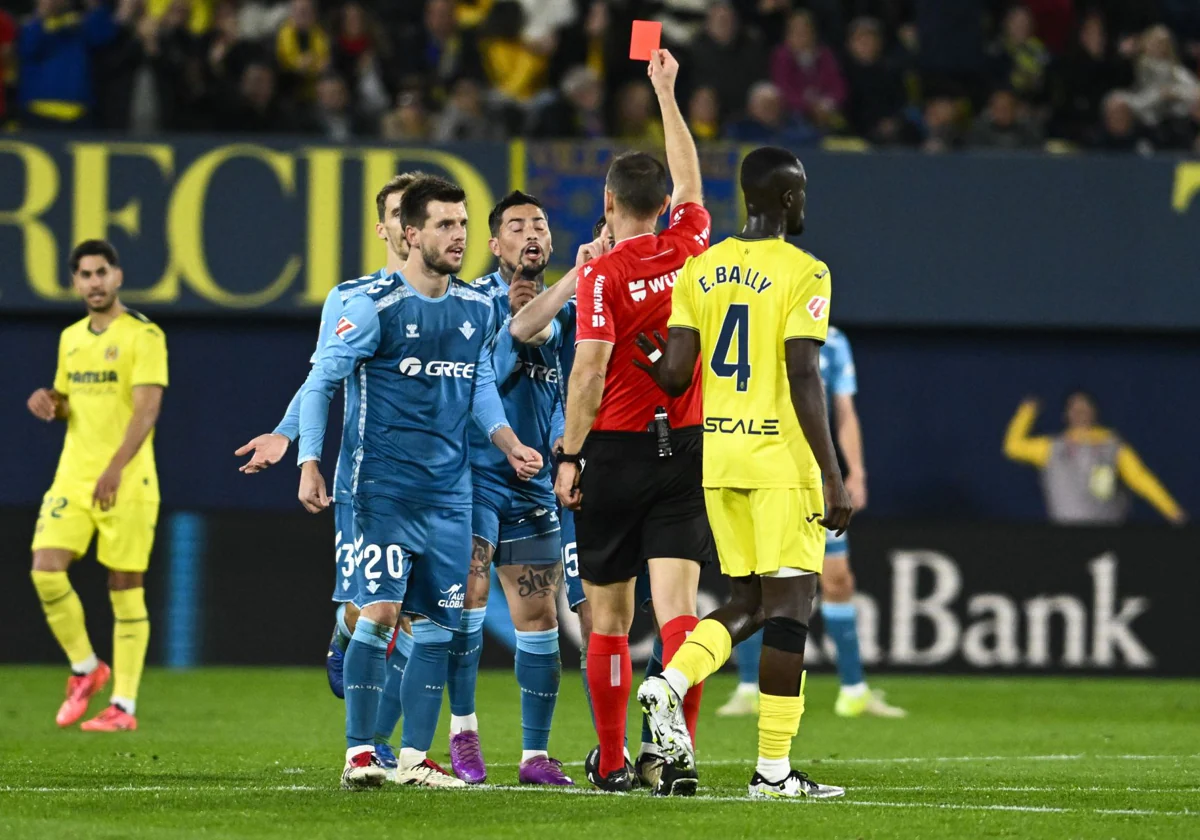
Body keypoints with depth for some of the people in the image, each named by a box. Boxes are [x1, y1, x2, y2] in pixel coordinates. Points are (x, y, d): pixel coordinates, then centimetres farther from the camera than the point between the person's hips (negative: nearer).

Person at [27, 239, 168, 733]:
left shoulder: (143, 336, -7)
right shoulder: (71, 338, 14)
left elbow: (147, 408, -16)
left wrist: (115, 468, -27)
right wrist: (49, 401, 1)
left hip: (126, 482, -6)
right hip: (73, 477, 6)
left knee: (125, 589, -2)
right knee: (46, 570, -9)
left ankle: (123, 706, 4)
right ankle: (85, 670, 11)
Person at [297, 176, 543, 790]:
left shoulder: (476, 308, 10)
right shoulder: (373, 305, -8)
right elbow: (320, 381, -3)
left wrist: (509, 442, 6)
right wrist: (309, 462, -10)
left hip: (451, 491, 6)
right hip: (385, 486, -6)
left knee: (438, 624, 5)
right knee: (380, 612, -13)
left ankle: (415, 757, 12)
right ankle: (359, 754, -9)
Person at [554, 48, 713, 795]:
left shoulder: (603, 274, -9)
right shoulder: (689, 247, 4)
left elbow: (589, 372, -13)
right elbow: (690, 178, 22)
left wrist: (570, 457, -6)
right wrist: (666, 95, 31)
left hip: (616, 451, -3)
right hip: (686, 449, 3)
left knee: (609, 616, 8)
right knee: (677, 603, -7)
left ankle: (612, 761, 15)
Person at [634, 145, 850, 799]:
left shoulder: (698, 271, 7)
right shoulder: (802, 273, -10)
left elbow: (674, 376, 1)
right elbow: (804, 381, -15)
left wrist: (646, 359, 25)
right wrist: (833, 477, -13)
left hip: (716, 455, 6)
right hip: (781, 458, -6)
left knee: (748, 602, 17)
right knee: (788, 604, -2)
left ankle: (670, 684, -7)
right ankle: (773, 768, -3)